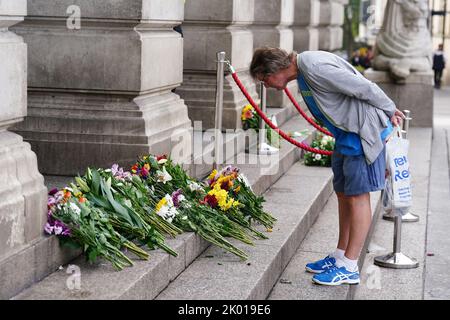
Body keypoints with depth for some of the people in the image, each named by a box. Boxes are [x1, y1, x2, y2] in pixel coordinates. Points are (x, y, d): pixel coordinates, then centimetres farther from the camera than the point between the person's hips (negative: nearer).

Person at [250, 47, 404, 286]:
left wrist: (390, 111, -7)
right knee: (344, 194, 14)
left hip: (364, 131, -10)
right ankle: (340, 256, 25)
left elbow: (364, 87, -20)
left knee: (357, 195, -4)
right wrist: (388, 111, 13)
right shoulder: (302, 71, 9)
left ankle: (348, 268, 1)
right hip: (347, 133, 10)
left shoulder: (315, 67, -23)